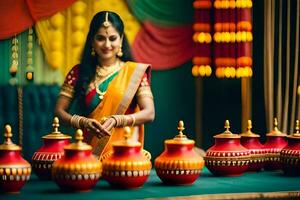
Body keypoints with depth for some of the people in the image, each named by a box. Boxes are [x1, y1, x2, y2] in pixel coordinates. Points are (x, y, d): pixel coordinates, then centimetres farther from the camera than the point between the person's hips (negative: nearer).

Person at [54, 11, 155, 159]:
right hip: (88, 153, 1)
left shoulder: (135, 72, 3)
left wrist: (116, 120, -19)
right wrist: (83, 122, -14)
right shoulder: (79, 72, 6)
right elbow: (59, 111, 5)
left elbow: (149, 113, -4)